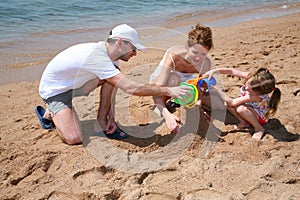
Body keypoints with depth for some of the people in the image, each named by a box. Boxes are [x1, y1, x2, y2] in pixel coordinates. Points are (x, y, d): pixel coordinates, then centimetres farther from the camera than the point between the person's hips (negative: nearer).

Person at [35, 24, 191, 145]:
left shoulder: (107, 52, -8)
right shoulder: (97, 56, -36)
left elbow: (111, 86, 1)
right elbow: (131, 88, -40)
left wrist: (111, 116, -5)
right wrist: (168, 91, -36)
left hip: (72, 84, 8)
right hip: (54, 90, -8)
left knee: (112, 78, -11)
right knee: (74, 139, -22)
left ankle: (102, 120, 0)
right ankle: (50, 114, 7)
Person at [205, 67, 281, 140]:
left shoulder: (258, 96, -40)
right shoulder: (250, 77, -26)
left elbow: (233, 102, -35)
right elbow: (232, 71, -16)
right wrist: (215, 70, -29)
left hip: (260, 117, -6)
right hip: (248, 110, 6)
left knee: (241, 108, -38)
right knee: (227, 103, -18)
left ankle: (259, 128, -14)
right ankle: (244, 122, -2)